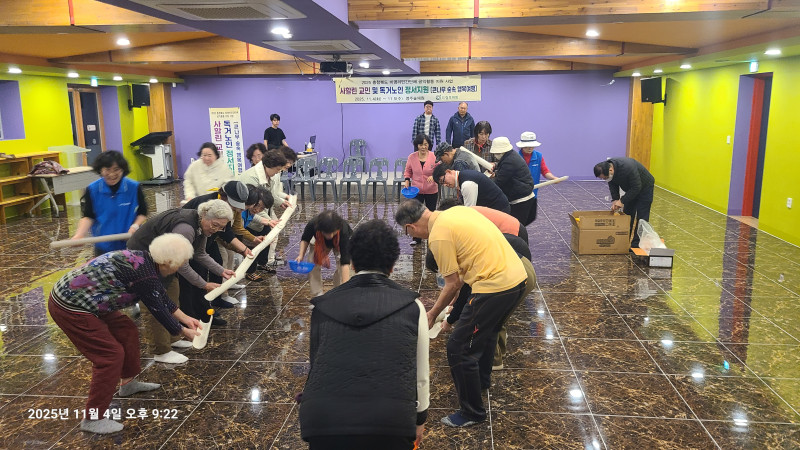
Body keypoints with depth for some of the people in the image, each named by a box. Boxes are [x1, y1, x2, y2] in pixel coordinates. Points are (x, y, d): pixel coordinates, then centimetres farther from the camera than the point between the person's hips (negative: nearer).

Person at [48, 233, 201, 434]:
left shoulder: (143, 260, 4)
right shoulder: (145, 275, -24)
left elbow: (162, 298, 16)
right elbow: (158, 310, -11)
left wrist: (185, 318, 21)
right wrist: (184, 331, 3)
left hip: (79, 296, 10)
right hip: (70, 307, -10)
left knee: (126, 330, 19)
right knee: (111, 354, -6)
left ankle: (128, 382, 37)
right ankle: (93, 419, 5)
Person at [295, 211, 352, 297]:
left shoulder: (343, 230, -45)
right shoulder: (312, 224, -39)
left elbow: (345, 262, -47)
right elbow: (305, 239, -13)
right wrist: (301, 255, -29)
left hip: (340, 244, -2)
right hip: (319, 242, 2)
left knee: (341, 265, -22)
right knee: (314, 265, -13)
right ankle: (317, 297, 1)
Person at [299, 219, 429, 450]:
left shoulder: (323, 305, 13)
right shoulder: (412, 306, 10)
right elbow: (420, 375, 17)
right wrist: (419, 418, 34)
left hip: (321, 421, 1)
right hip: (391, 422, 0)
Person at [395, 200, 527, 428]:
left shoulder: (438, 236, -14)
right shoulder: (456, 211, 12)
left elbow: (453, 284, -9)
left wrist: (432, 314, 7)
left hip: (495, 287, -10)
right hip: (518, 275, 10)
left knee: (458, 349, 2)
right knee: (487, 330, 32)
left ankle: (472, 412, 15)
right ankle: (482, 378, 54)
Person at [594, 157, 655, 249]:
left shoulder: (628, 167, -40)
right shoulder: (608, 170, -17)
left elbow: (637, 187, -33)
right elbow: (613, 186, -3)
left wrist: (622, 201, -29)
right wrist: (615, 200, -17)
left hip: (644, 187, -7)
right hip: (631, 189, 7)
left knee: (641, 218, -7)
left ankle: (637, 245, -3)